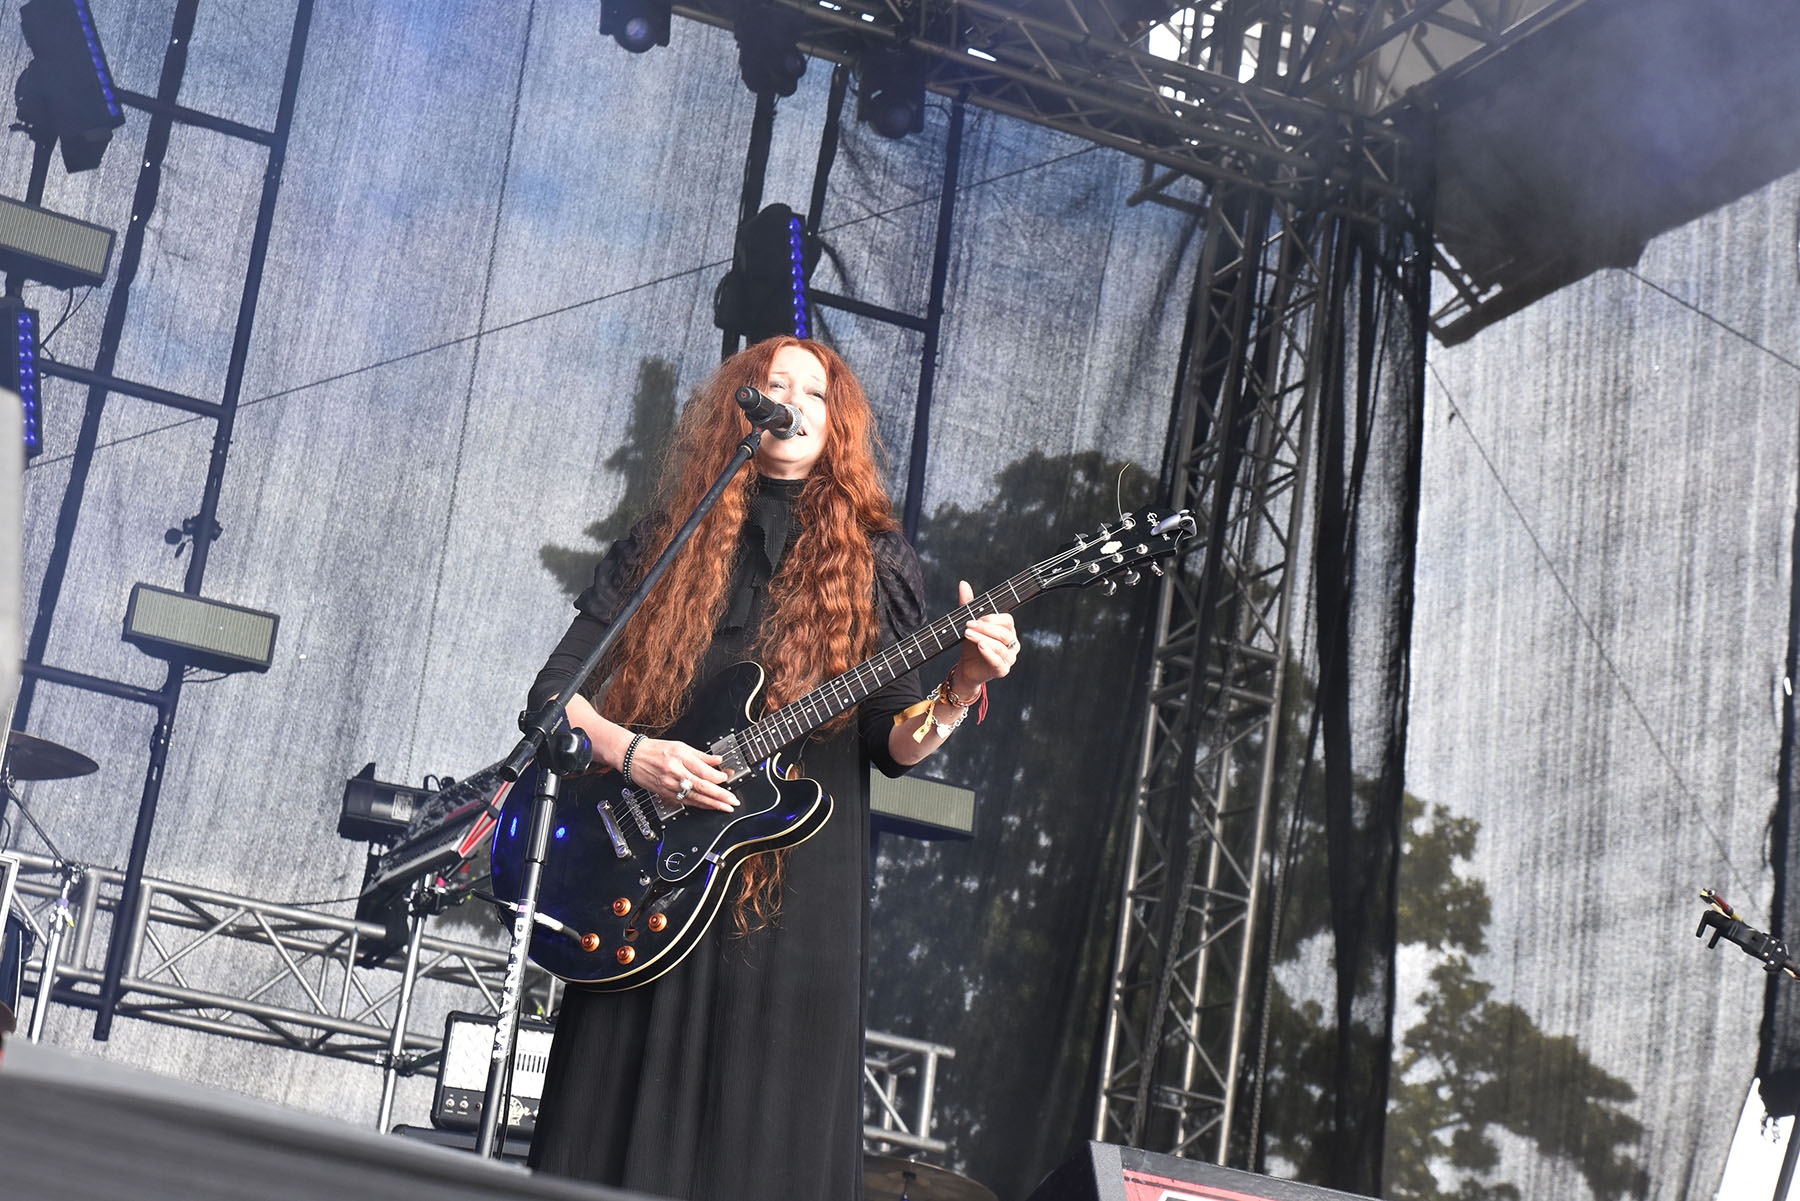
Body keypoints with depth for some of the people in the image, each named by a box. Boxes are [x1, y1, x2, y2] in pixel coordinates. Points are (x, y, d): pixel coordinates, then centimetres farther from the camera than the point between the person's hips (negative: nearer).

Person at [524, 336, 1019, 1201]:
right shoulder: (662, 545, 11)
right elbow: (553, 689, 7)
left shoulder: (872, 564, 10)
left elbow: (896, 743, 3)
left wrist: (962, 689, -17)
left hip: (796, 893, -1)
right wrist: (630, 752, -11)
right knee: (610, 1129, -1)